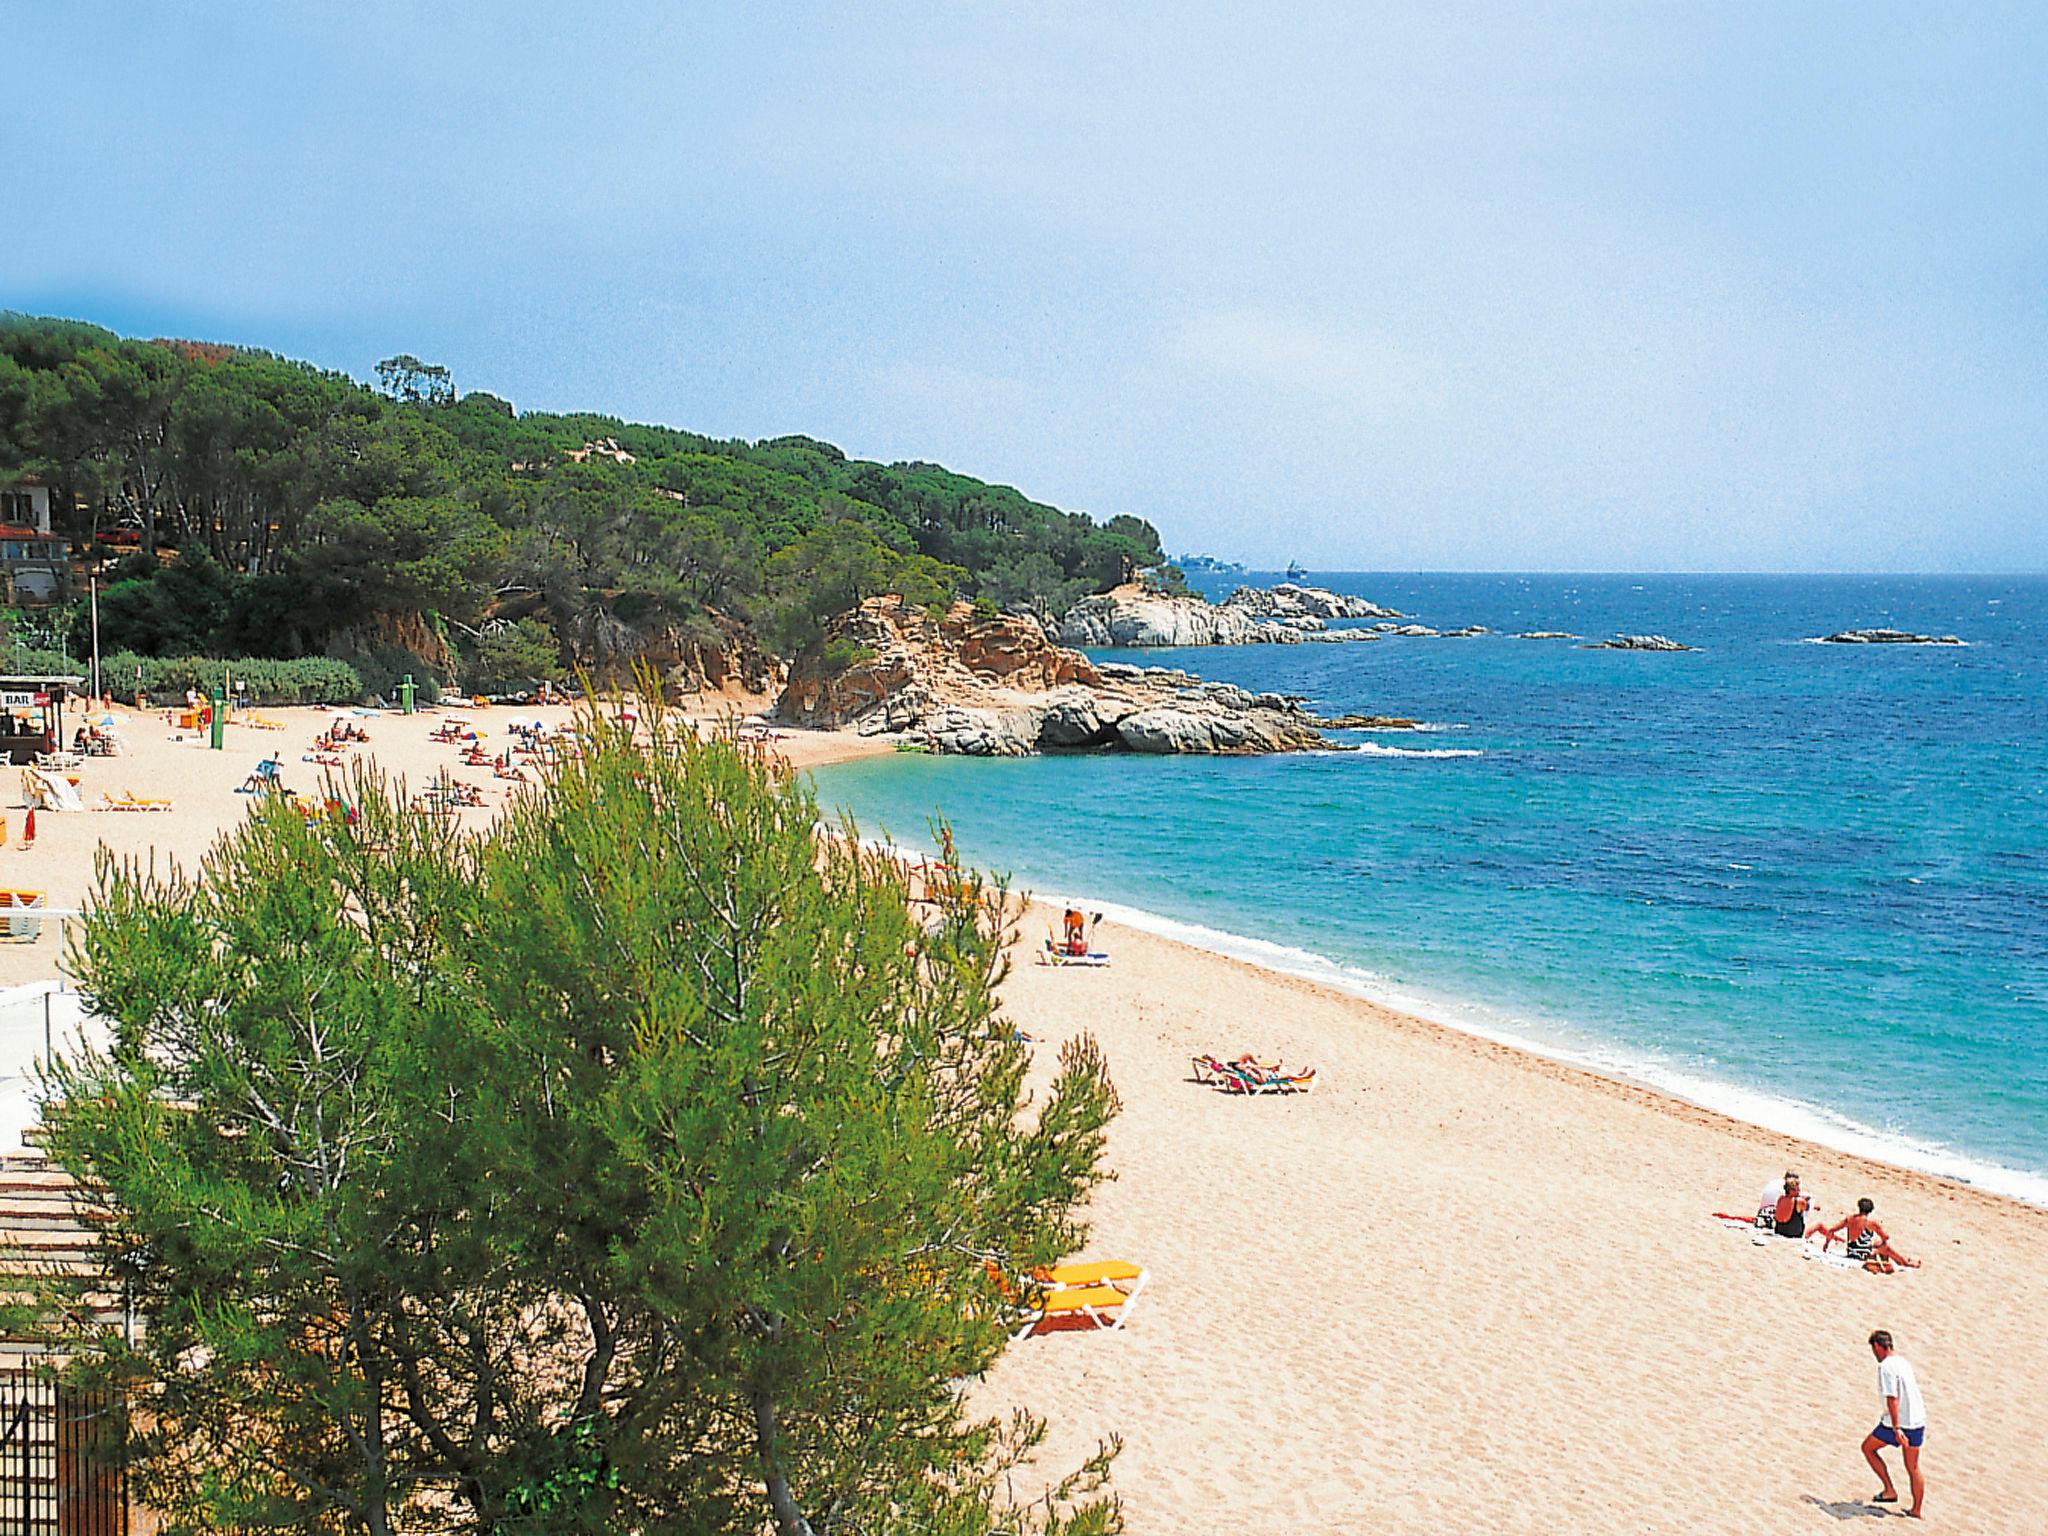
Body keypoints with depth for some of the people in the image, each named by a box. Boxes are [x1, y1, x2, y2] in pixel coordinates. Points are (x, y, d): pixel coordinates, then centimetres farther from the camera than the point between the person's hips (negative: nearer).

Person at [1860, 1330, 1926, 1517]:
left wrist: (1896, 1428, -25)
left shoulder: (1886, 1367, -16)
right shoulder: (1904, 1360, 12)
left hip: (1899, 1422, -8)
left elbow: (1892, 1398, -23)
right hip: (1918, 1420, 8)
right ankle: (1917, 1510, 20)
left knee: (1868, 1447, 13)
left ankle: (1889, 1491, 8)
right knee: (1913, 1467, 16)